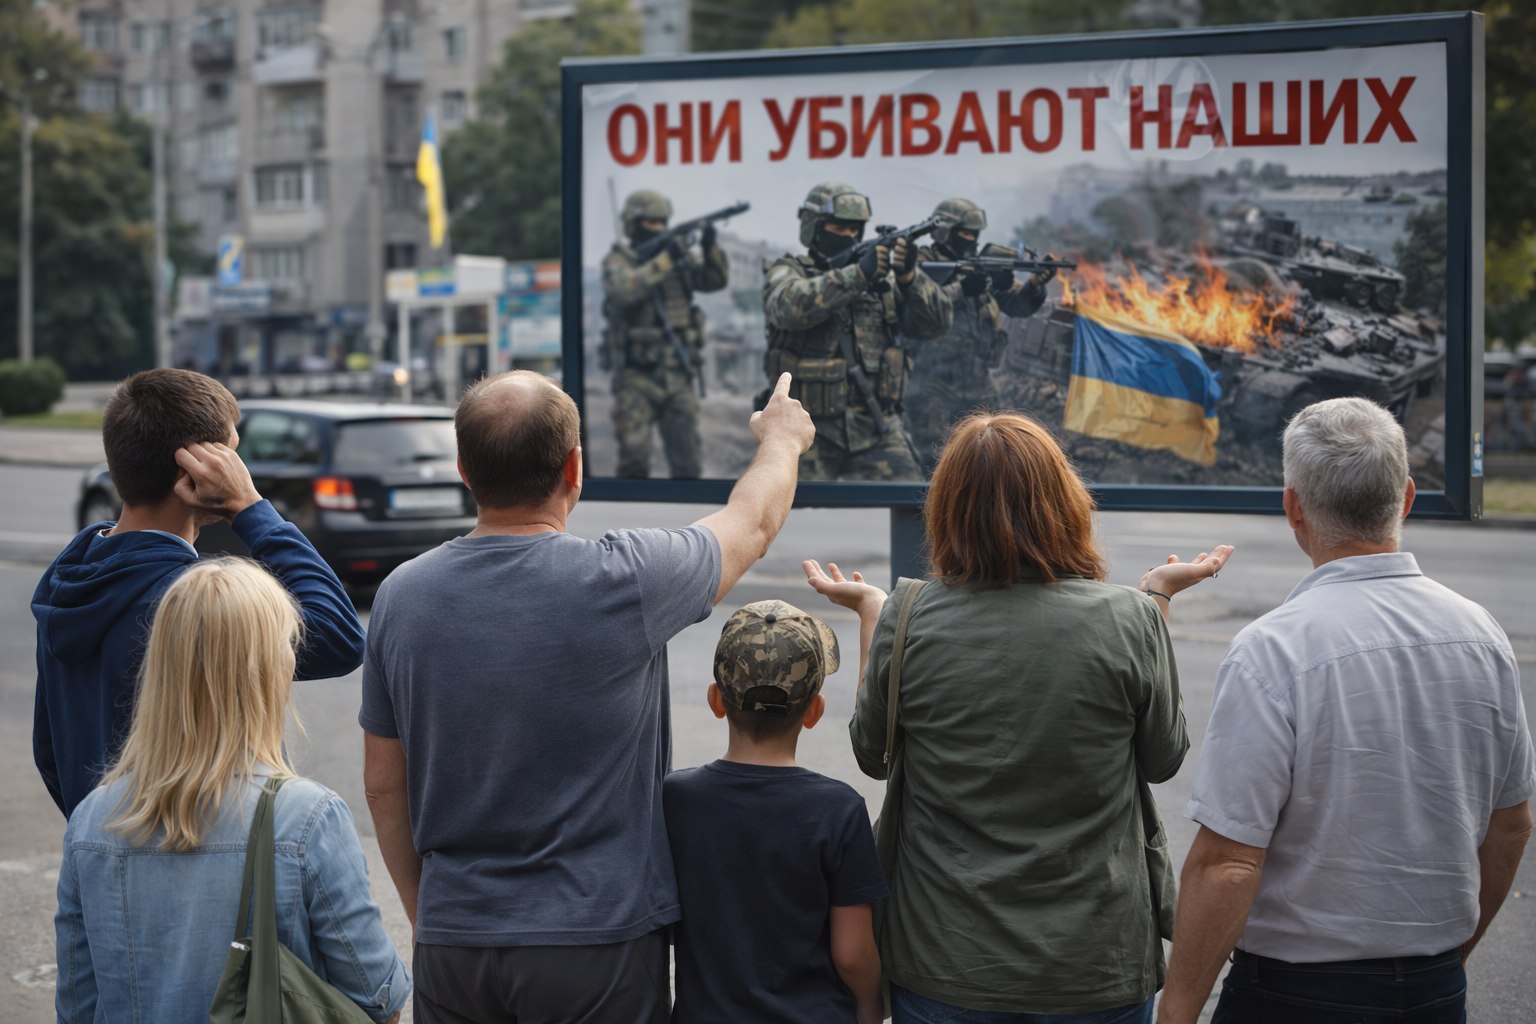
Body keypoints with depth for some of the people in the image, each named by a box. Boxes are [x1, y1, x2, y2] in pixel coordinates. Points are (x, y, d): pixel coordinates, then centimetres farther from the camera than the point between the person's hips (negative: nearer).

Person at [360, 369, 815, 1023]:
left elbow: (383, 785, 7)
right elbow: (753, 521, 6)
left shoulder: (401, 596, -3)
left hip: (451, 946, 4)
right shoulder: (622, 582, -14)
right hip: (598, 942, -3)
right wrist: (782, 438, 28)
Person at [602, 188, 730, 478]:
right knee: (634, 460, -5)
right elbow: (626, 290, -21)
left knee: (688, 464, 3)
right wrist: (664, 260, -26)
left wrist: (710, 248, -17)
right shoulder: (617, 261, -1)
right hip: (636, 378, -4)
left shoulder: (679, 256, 11)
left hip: (678, 375, 4)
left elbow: (716, 279, 1)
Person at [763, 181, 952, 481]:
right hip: (809, 433, -2)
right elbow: (791, 306, -21)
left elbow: (936, 323, 2)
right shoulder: (785, 272, 3)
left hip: (877, 428, 2)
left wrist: (909, 276, -16)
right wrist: (858, 274, -27)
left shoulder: (882, 276, 11)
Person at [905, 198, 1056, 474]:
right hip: (932, 387, -6)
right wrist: (961, 290, -28)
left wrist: (1036, 282, -12)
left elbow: (1018, 304, 8)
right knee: (938, 469, -7)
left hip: (978, 387, 6)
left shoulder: (984, 265, 13)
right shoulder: (921, 266, -4)